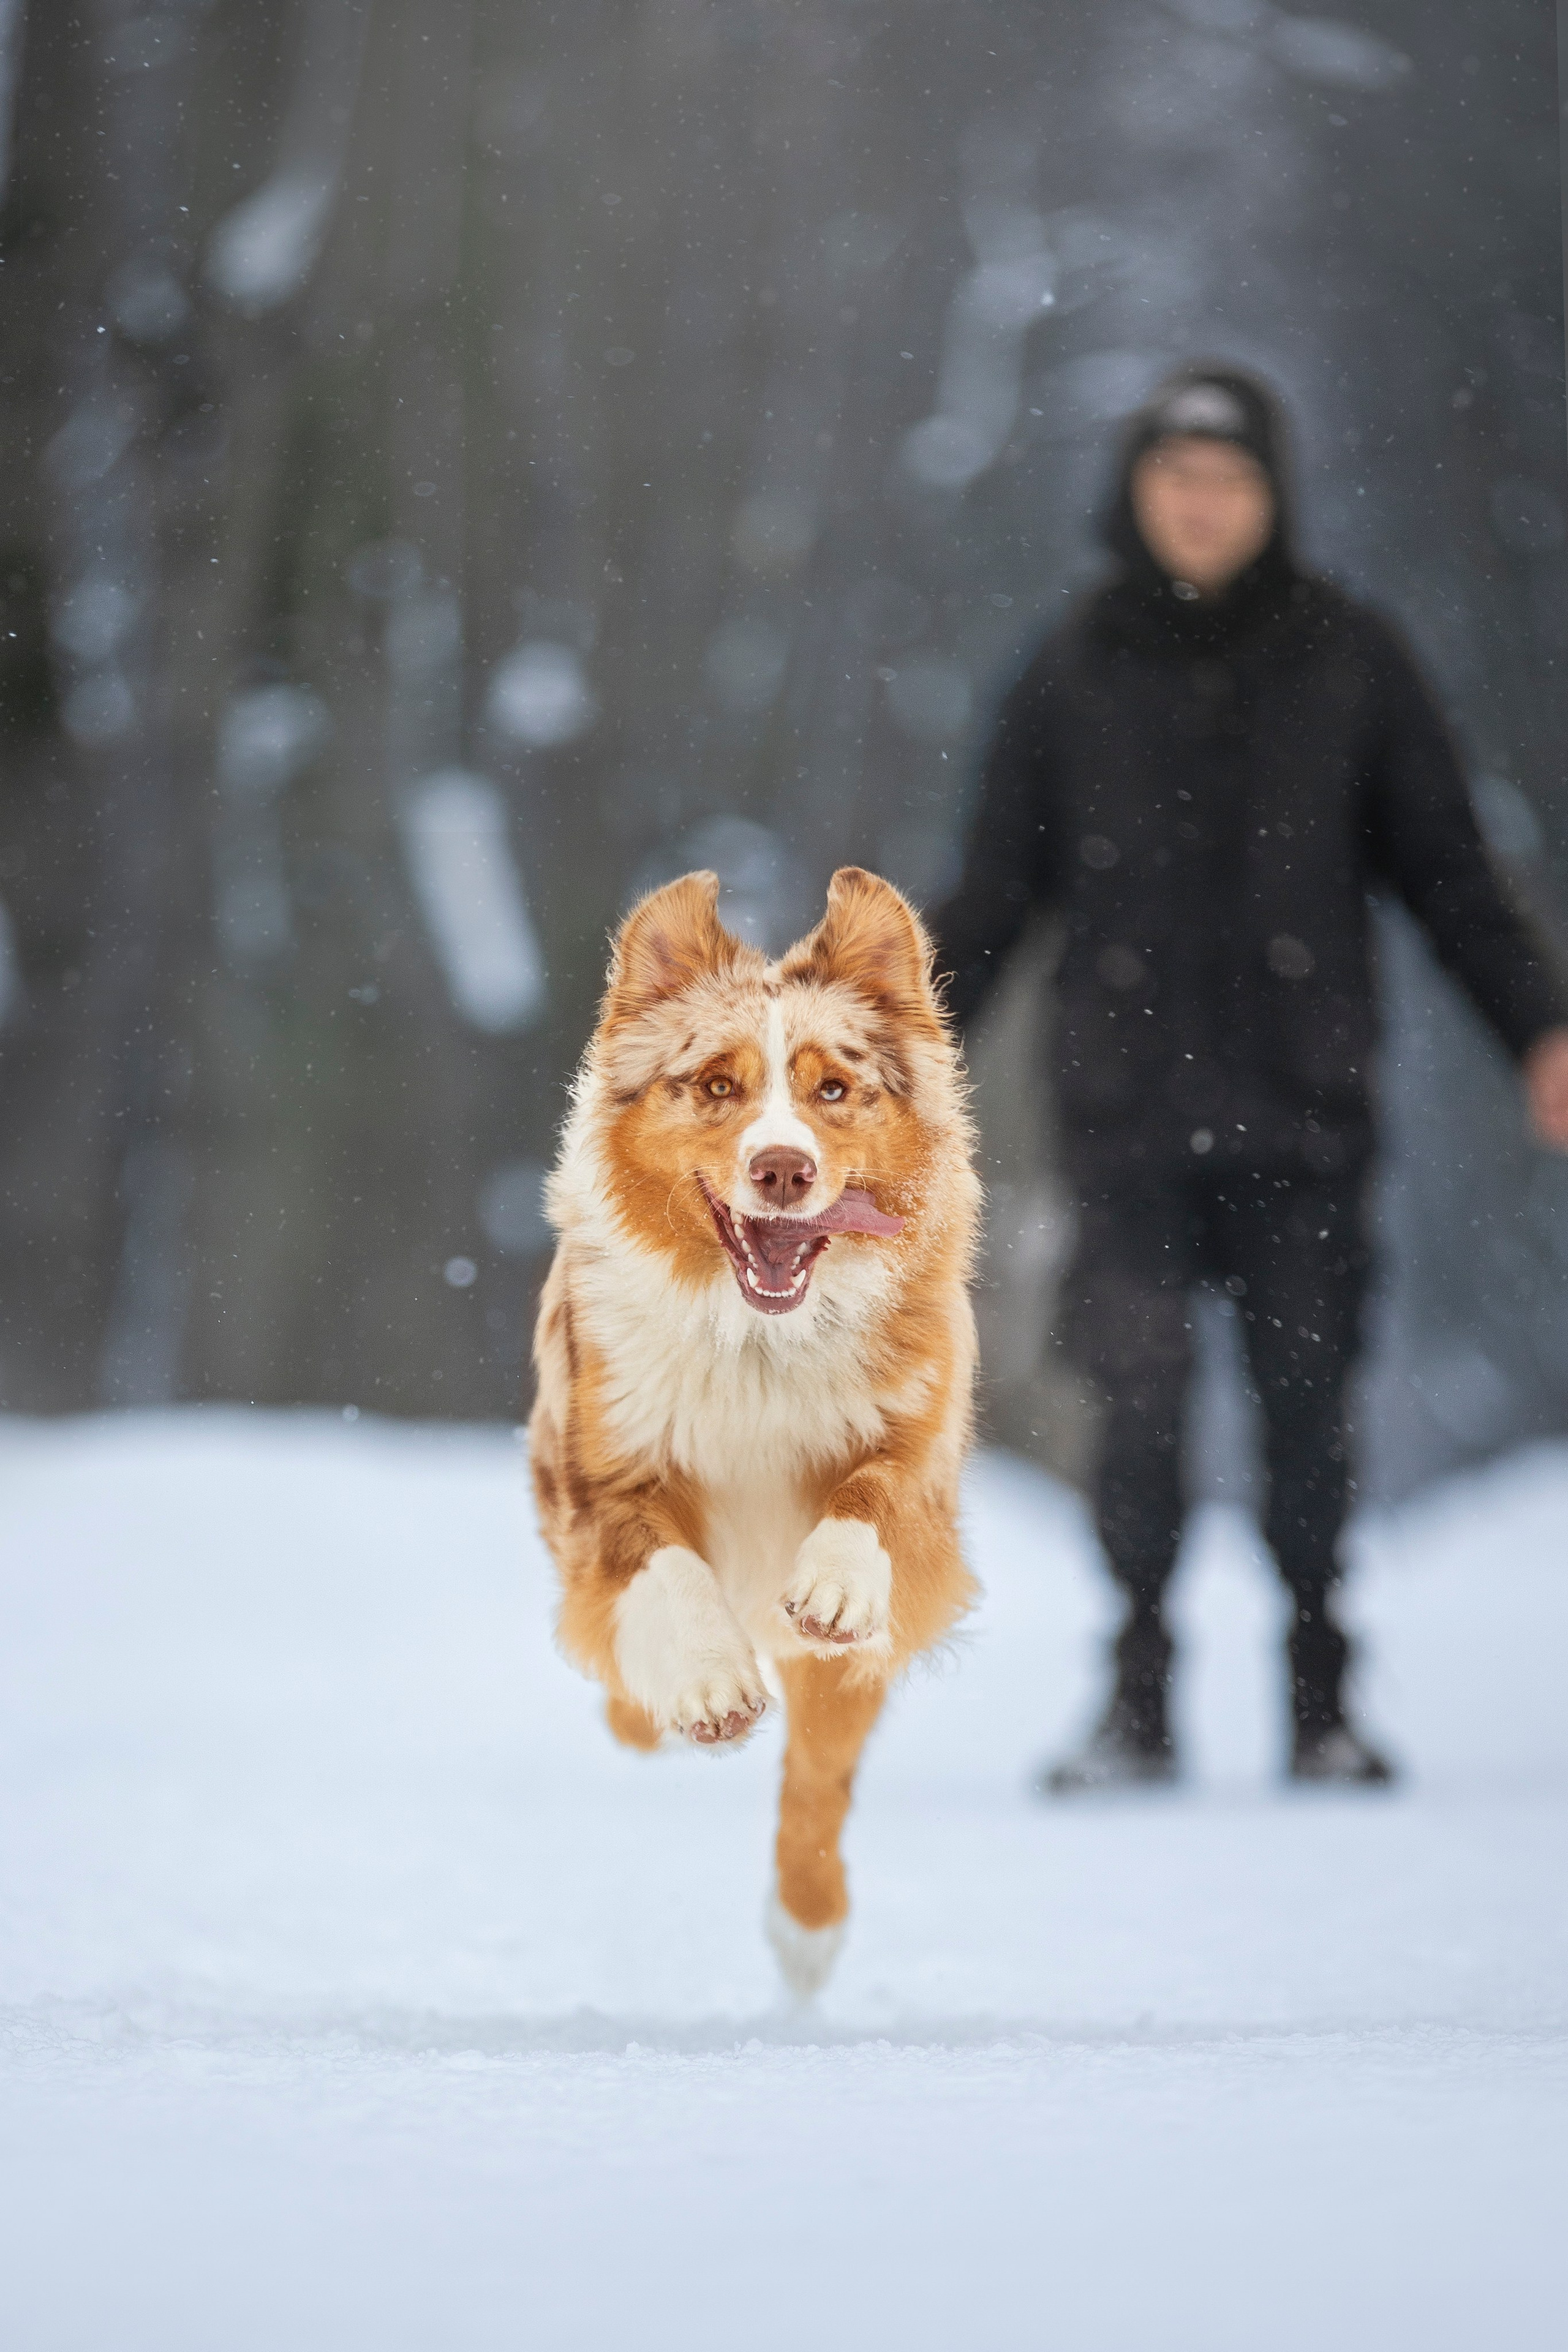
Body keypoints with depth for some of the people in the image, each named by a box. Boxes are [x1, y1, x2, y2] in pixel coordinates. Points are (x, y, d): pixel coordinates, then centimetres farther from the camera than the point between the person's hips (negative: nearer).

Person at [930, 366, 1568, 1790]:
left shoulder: (1350, 663, 5)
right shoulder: (1074, 680, 7)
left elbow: (1449, 876, 9)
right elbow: (992, 898, 11)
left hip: (1303, 1103, 0)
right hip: (1132, 1107, 0)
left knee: (1308, 1399, -1)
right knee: (1140, 1399, -8)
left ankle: (1321, 1697, 10)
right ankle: (1139, 1701, 1)